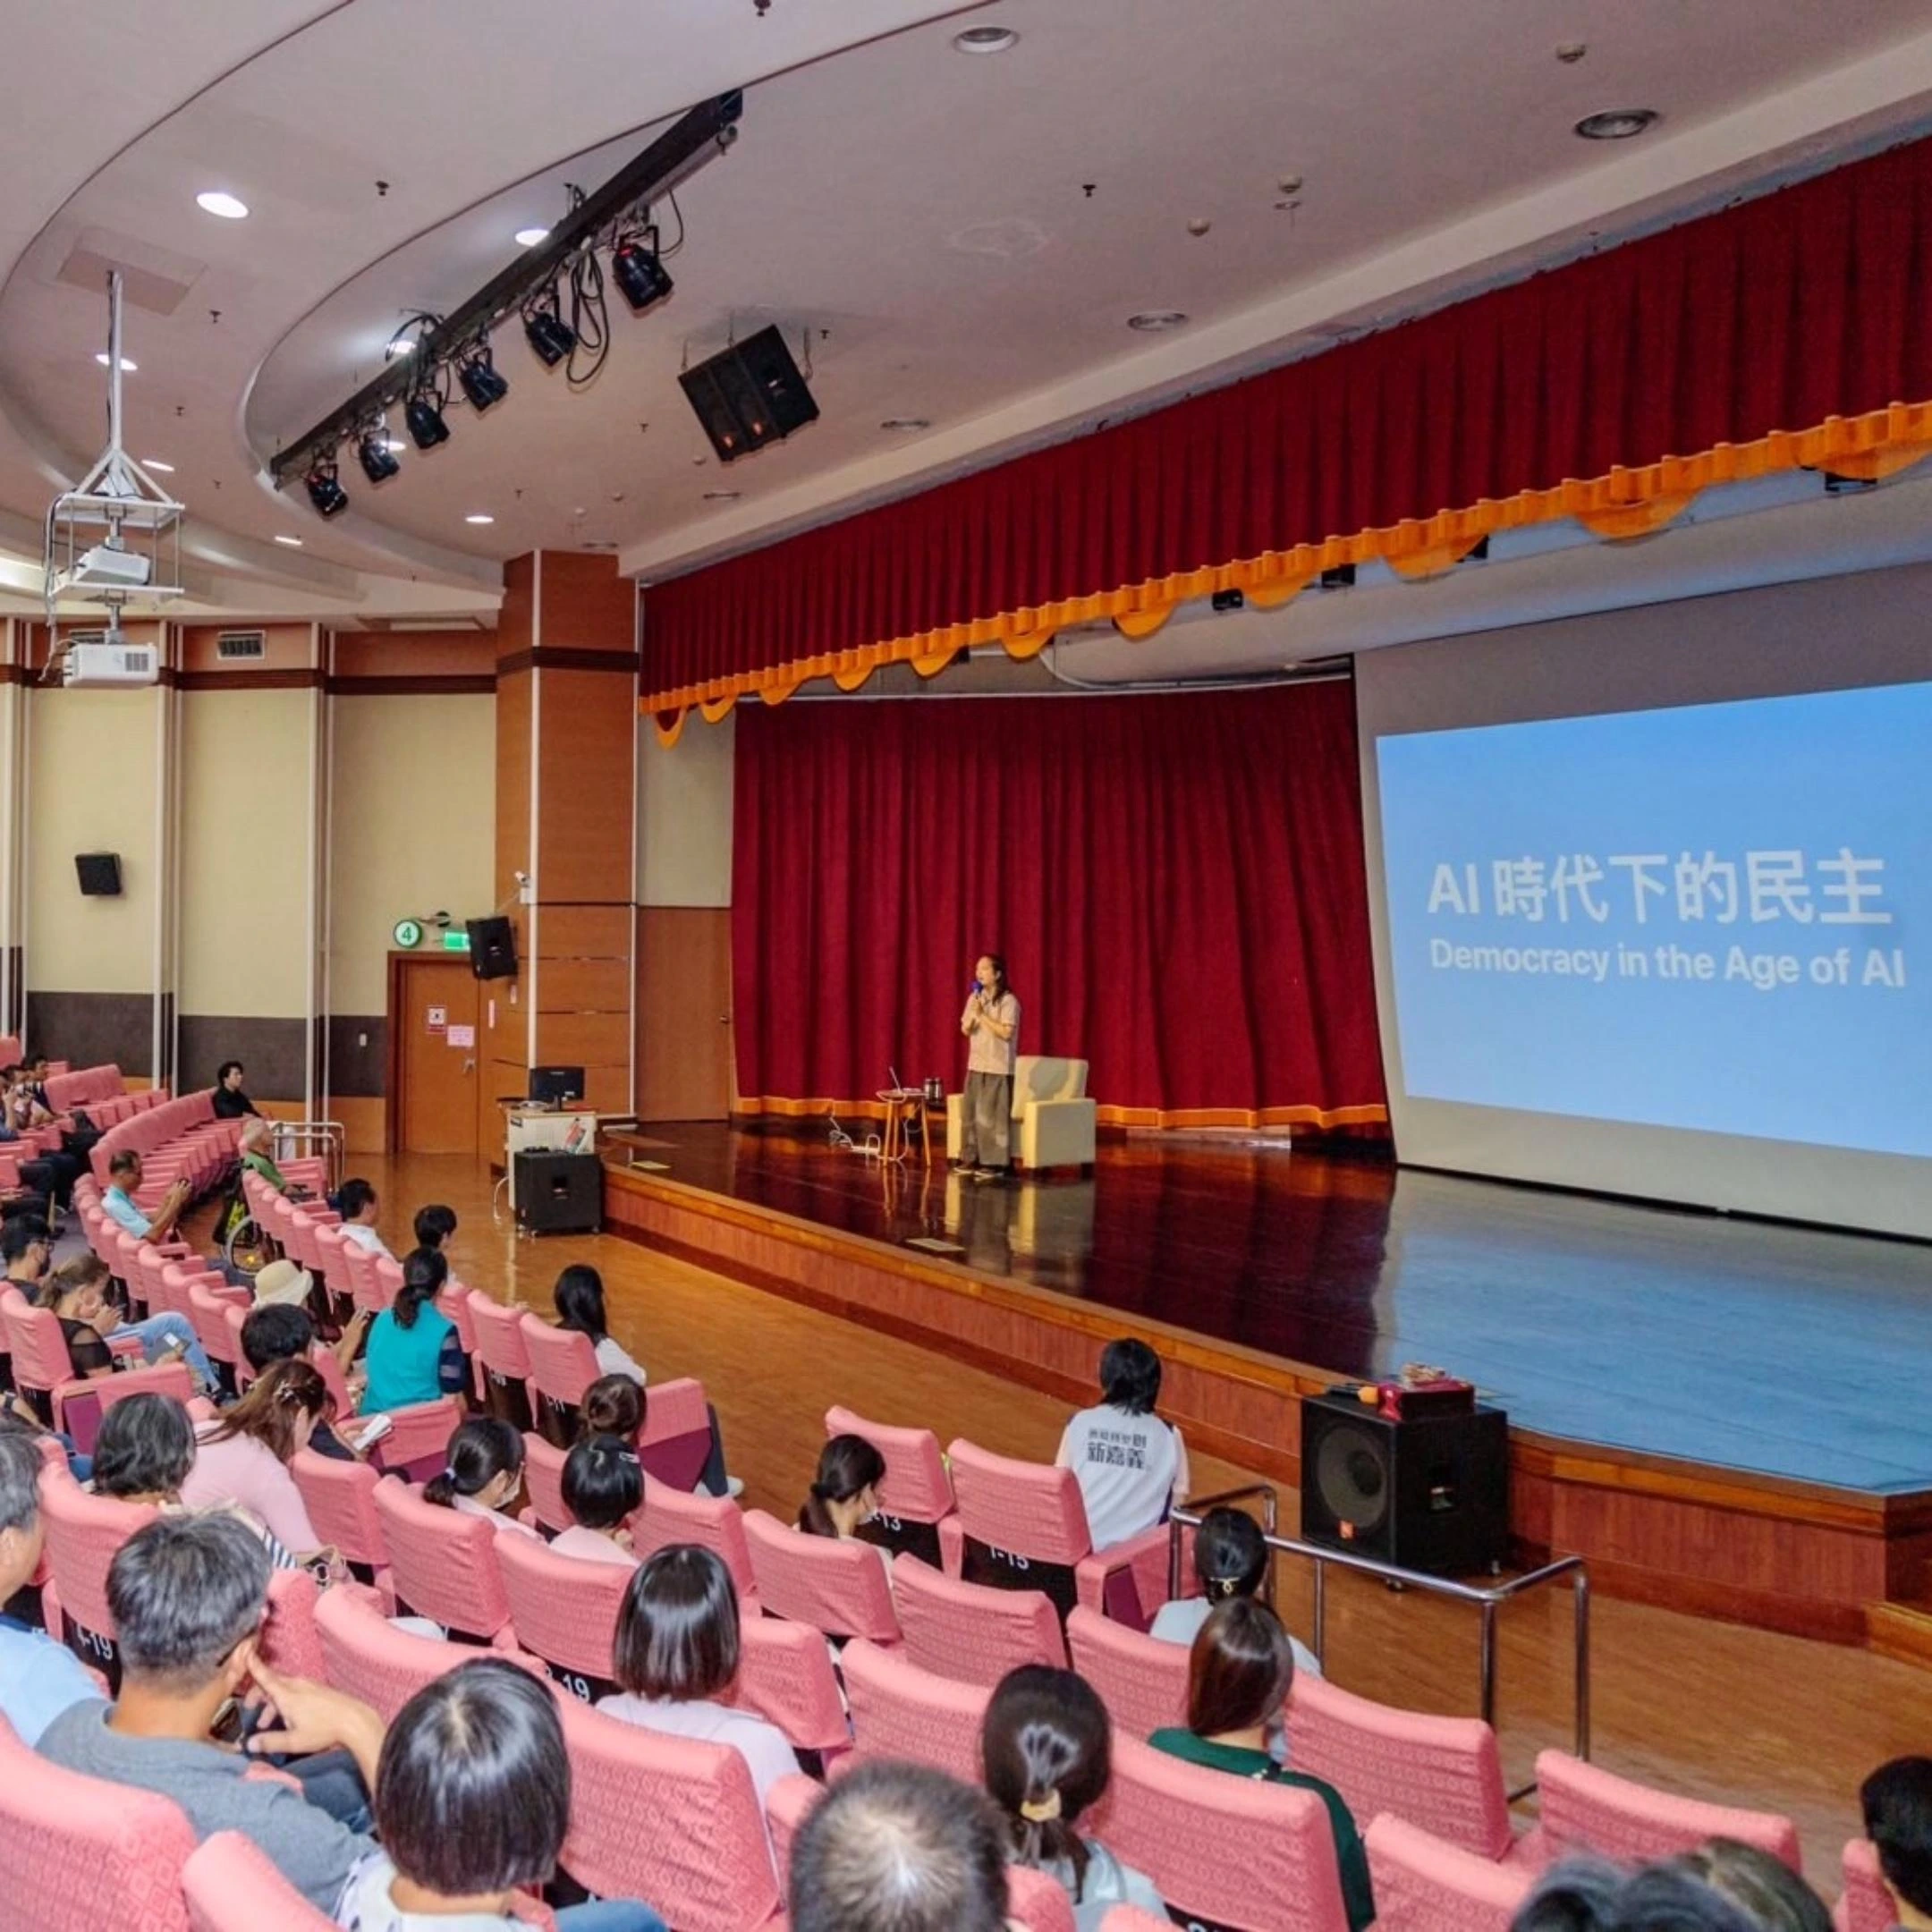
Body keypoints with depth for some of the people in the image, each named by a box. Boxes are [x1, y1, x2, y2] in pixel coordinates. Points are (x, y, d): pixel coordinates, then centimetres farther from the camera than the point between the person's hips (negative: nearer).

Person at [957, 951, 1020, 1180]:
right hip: (976, 1065, 7)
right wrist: (972, 1016, -8)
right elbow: (965, 1030, 12)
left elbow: (1006, 1033, -18)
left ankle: (996, 1164, -3)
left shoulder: (1008, 1001, -10)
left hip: (998, 1067, -7)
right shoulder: (974, 998, 11)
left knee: (993, 1115, -7)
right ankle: (973, 1159, 15)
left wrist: (982, 1015, -16)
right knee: (971, 1112, 7)